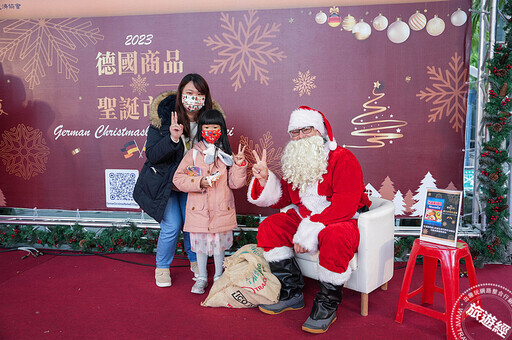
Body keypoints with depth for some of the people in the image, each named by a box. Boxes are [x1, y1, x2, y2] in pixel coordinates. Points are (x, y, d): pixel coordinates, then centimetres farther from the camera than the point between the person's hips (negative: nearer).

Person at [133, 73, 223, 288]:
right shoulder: (163, 117, -18)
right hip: (164, 181, -3)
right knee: (171, 226, -8)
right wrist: (172, 139, -36)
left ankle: (194, 260, 31)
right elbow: (151, 155, -20)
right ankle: (162, 267, 19)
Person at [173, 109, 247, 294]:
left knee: (219, 243, 11)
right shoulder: (193, 154, -1)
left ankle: (218, 276, 31)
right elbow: (178, 178, -5)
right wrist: (199, 182, -17)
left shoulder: (227, 155, 2)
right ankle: (202, 278, 29)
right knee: (200, 243, 11)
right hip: (198, 209, 0)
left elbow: (235, 183, 0)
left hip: (221, 209, 0)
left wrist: (239, 164, -15)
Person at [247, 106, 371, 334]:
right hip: (305, 218, 7)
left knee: (335, 237, -39)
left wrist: (309, 232, -28)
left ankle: (327, 305, -15)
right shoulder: (295, 162, 9)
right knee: (269, 227, -6)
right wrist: (265, 180, -6)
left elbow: (344, 206, -25)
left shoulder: (343, 159, -15)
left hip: (344, 222, -7)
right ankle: (292, 293, 3)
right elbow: (282, 199, 14)